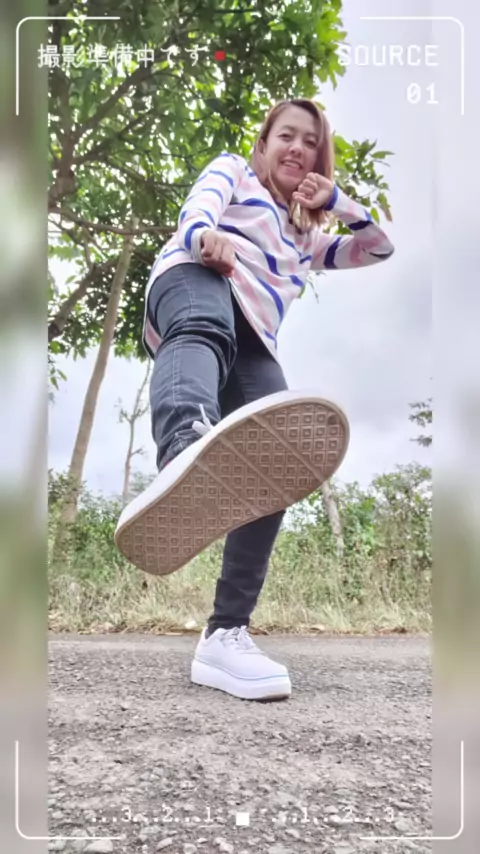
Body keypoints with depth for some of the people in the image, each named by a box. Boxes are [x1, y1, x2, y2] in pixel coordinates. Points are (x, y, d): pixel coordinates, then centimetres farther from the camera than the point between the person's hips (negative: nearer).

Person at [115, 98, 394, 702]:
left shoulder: (306, 238, 44)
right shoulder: (233, 170, 29)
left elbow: (381, 246, 42)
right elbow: (200, 204, 4)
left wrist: (334, 198, 26)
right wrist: (205, 234, -22)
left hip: (253, 343, 5)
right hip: (196, 280, -5)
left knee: (279, 467, -22)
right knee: (206, 327, -44)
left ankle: (225, 635, -26)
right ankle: (184, 462, -80)